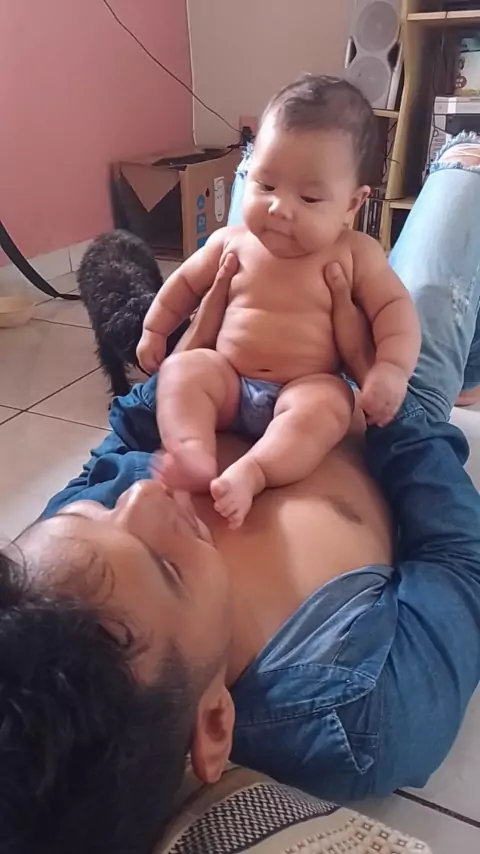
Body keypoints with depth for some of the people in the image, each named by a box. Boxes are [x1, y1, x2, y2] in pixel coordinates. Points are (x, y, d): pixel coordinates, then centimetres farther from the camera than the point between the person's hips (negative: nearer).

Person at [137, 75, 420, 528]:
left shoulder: (355, 254, -4)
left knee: (325, 406, -34)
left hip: (308, 387, -2)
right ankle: (191, 455, -40)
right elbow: (186, 282, 19)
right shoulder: (232, 243, 4)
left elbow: (394, 308, -6)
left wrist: (392, 368, -23)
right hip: (228, 382, 3)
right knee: (181, 369, -21)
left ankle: (249, 473, -46)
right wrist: (154, 330, 19)